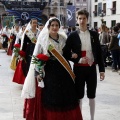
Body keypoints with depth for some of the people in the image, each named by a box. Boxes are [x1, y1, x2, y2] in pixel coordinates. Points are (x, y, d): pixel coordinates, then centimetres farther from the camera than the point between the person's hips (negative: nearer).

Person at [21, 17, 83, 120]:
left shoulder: (63, 38, 8)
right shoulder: (42, 39, -1)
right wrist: (37, 72, -6)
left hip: (62, 70, 3)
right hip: (48, 70, -3)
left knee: (65, 95, 3)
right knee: (49, 97, 1)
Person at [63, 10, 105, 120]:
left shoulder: (94, 34, 3)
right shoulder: (73, 36, -3)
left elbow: (99, 52, 5)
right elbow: (66, 54, -2)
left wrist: (102, 69, 1)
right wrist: (78, 59, -16)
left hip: (91, 68, 2)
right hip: (79, 68, -2)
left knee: (92, 96, 11)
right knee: (79, 96, 9)